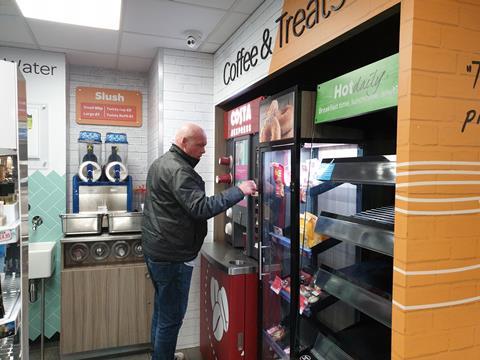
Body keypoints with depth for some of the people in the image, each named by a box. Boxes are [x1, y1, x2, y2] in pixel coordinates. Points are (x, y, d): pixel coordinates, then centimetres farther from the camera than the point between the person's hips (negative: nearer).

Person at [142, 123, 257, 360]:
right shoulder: (178, 170, -21)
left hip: (154, 248, 11)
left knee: (162, 307, 23)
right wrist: (238, 191, -26)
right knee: (172, 316, 2)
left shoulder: (160, 163, 13)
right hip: (172, 256, -11)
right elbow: (201, 208, -29)